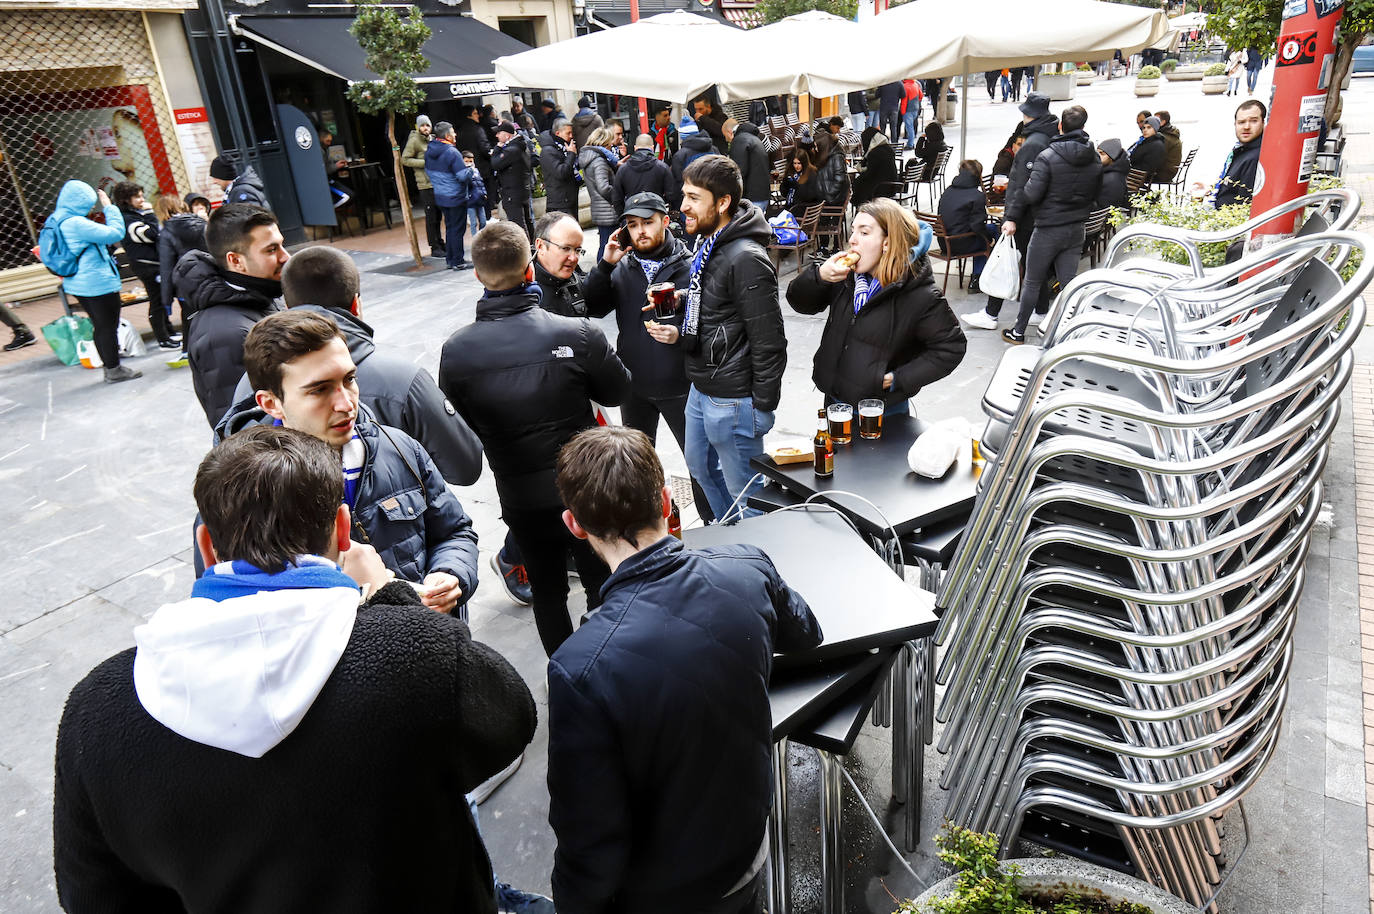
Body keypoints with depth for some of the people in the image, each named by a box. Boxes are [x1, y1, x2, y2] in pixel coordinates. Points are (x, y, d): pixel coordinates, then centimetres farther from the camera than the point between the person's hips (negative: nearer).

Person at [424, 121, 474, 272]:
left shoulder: (429, 151, 7)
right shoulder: (451, 152, -20)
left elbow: (428, 171, 18)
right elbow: (464, 176, -23)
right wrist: (469, 169, -4)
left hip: (440, 196, 8)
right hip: (456, 197, -8)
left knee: (449, 227, 18)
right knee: (457, 229, 0)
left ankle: (449, 259, 23)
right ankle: (458, 261, 5)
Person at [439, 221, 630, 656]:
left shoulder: (455, 351, -13)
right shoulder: (577, 333, -20)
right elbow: (617, 391, -3)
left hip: (520, 497, 2)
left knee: (547, 590, 21)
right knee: (602, 586, 18)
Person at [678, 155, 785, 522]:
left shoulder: (747, 260, -24)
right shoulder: (707, 244, 6)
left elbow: (769, 343, -22)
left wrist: (763, 406, -18)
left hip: (732, 400, -10)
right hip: (700, 389, 10)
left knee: (743, 489, 6)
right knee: (700, 465, 27)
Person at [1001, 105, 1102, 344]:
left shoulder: (1048, 157, -16)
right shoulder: (1094, 158, 4)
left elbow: (1031, 194, -19)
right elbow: (1096, 194, 11)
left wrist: (1011, 217, -4)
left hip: (1048, 230, -5)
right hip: (1077, 230, 5)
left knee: (1032, 281, 6)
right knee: (1068, 282, 9)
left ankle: (1018, 332, 15)